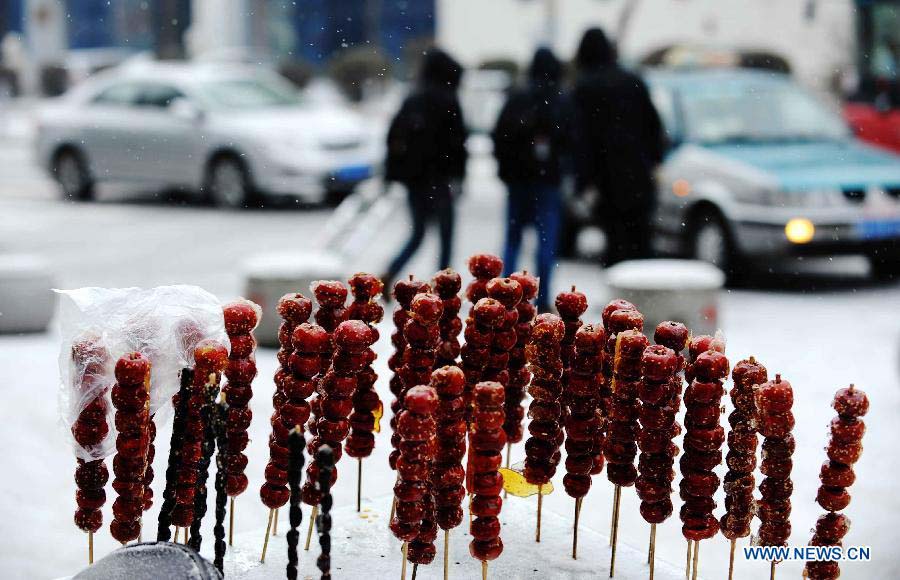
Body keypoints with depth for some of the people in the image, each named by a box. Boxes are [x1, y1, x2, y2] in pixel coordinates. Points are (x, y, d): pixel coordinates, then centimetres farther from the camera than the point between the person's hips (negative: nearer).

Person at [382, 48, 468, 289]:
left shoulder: (411, 101, 9)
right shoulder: (448, 102, -8)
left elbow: (394, 136, 10)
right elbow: (456, 140, -13)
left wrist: (392, 174, 13)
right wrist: (456, 175, -9)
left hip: (413, 178, 5)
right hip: (438, 177, -5)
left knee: (417, 233, 12)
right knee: (445, 235, 6)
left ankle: (390, 273, -9)